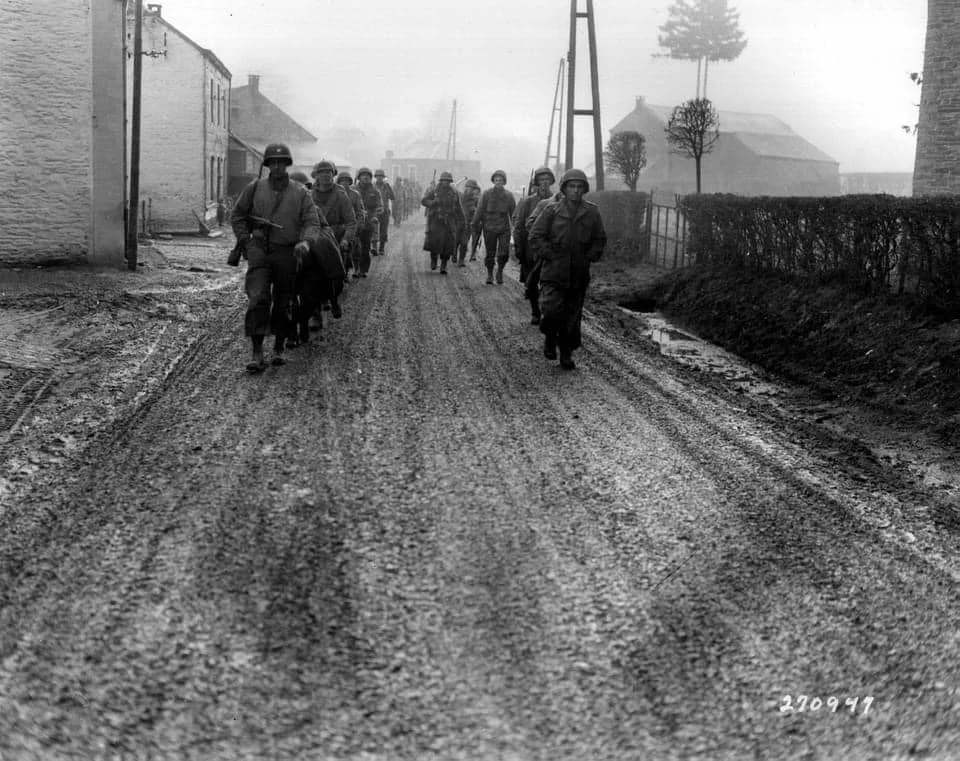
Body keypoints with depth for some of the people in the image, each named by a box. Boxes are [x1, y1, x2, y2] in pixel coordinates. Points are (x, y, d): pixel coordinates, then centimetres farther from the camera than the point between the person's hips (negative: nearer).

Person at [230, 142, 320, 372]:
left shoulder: (300, 193, 3)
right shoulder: (255, 188, 4)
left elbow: (312, 222, -2)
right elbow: (237, 216, 14)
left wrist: (305, 241, -21)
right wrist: (246, 241, 4)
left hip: (287, 253, 1)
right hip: (259, 251, -1)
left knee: (283, 303, 8)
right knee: (257, 298, -13)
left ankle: (279, 348, 25)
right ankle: (257, 353, -13)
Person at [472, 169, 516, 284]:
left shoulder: (509, 195, 4)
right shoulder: (486, 194, 0)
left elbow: (514, 213, 6)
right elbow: (479, 210, 2)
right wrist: (476, 226, 1)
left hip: (504, 228, 1)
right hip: (489, 228, 0)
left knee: (504, 253, -9)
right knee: (490, 253, 4)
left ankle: (500, 272, 13)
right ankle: (489, 275, 19)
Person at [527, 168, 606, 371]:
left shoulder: (592, 212, 4)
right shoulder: (551, 210, -3)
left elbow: (600, 239, 14)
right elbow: (535, 237, -1)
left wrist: (590, 257, 1)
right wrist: (550, 255, -8)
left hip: (579, 275, 2)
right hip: (554, 272, -2)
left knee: (572, 316, 6)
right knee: (551, 310, -17)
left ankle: (566, 354, 20)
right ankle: (550, 338, 13)